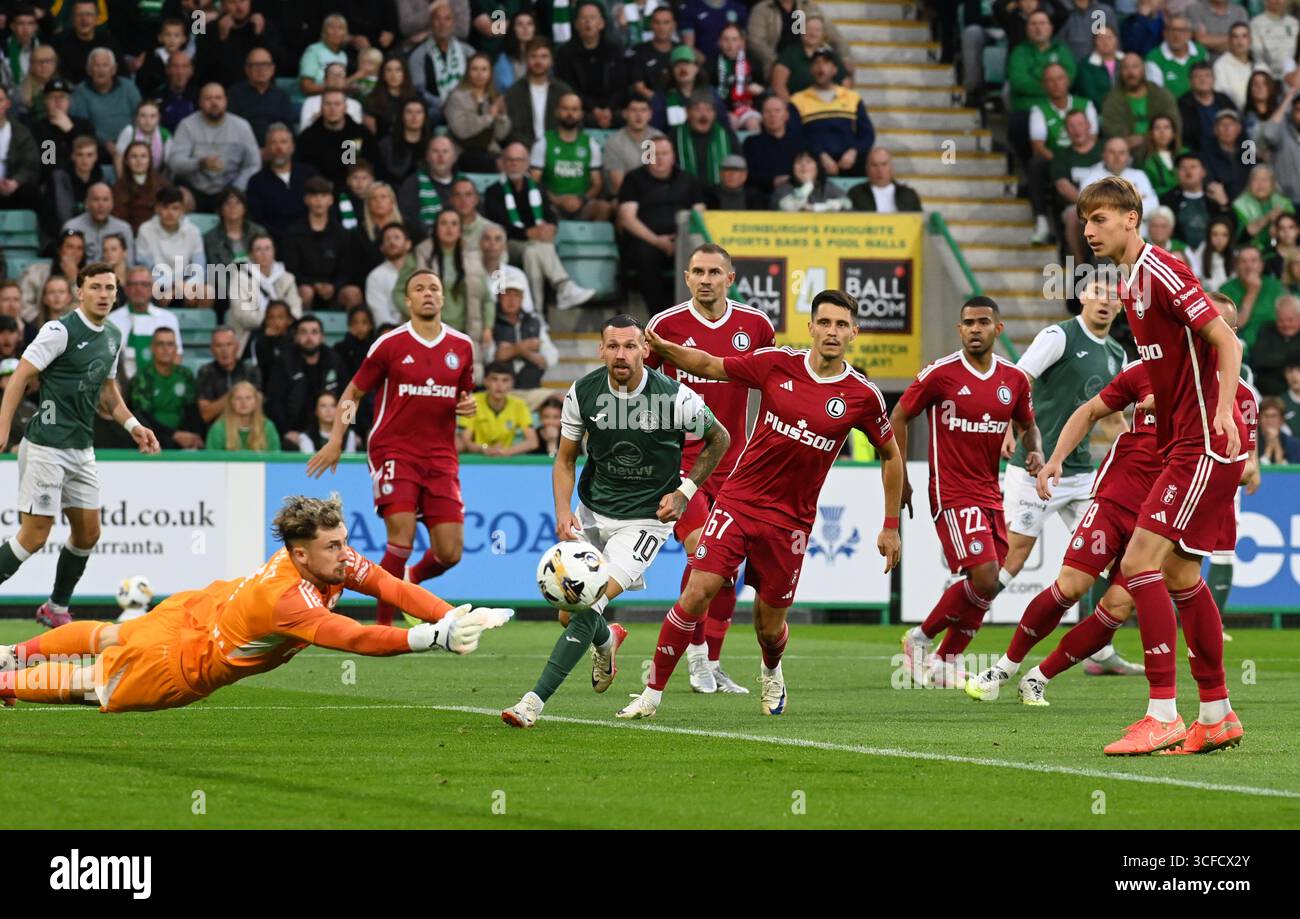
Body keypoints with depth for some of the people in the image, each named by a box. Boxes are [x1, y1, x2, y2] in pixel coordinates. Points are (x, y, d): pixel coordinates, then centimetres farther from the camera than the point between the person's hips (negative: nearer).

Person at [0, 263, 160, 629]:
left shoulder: (113, 336, 11)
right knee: (35, 534, -9)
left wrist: (132, 425, 11)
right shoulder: (61, 331, -13)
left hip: (82, 448, 8)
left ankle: (56, 608, 24)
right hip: (47, 445, -8)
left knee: (88, 532, 10)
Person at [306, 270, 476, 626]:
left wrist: (468, 405, -2)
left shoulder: (462, 346, 8)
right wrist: (336, 440, -1)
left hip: (441, 456, 3)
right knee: (402, 536, -19)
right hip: (393, 451, -3)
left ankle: (412, 579, 32)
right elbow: (353, 391, 8)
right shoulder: (389, 344, -1)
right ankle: (383, 624, -5)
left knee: (450, 552, -4)